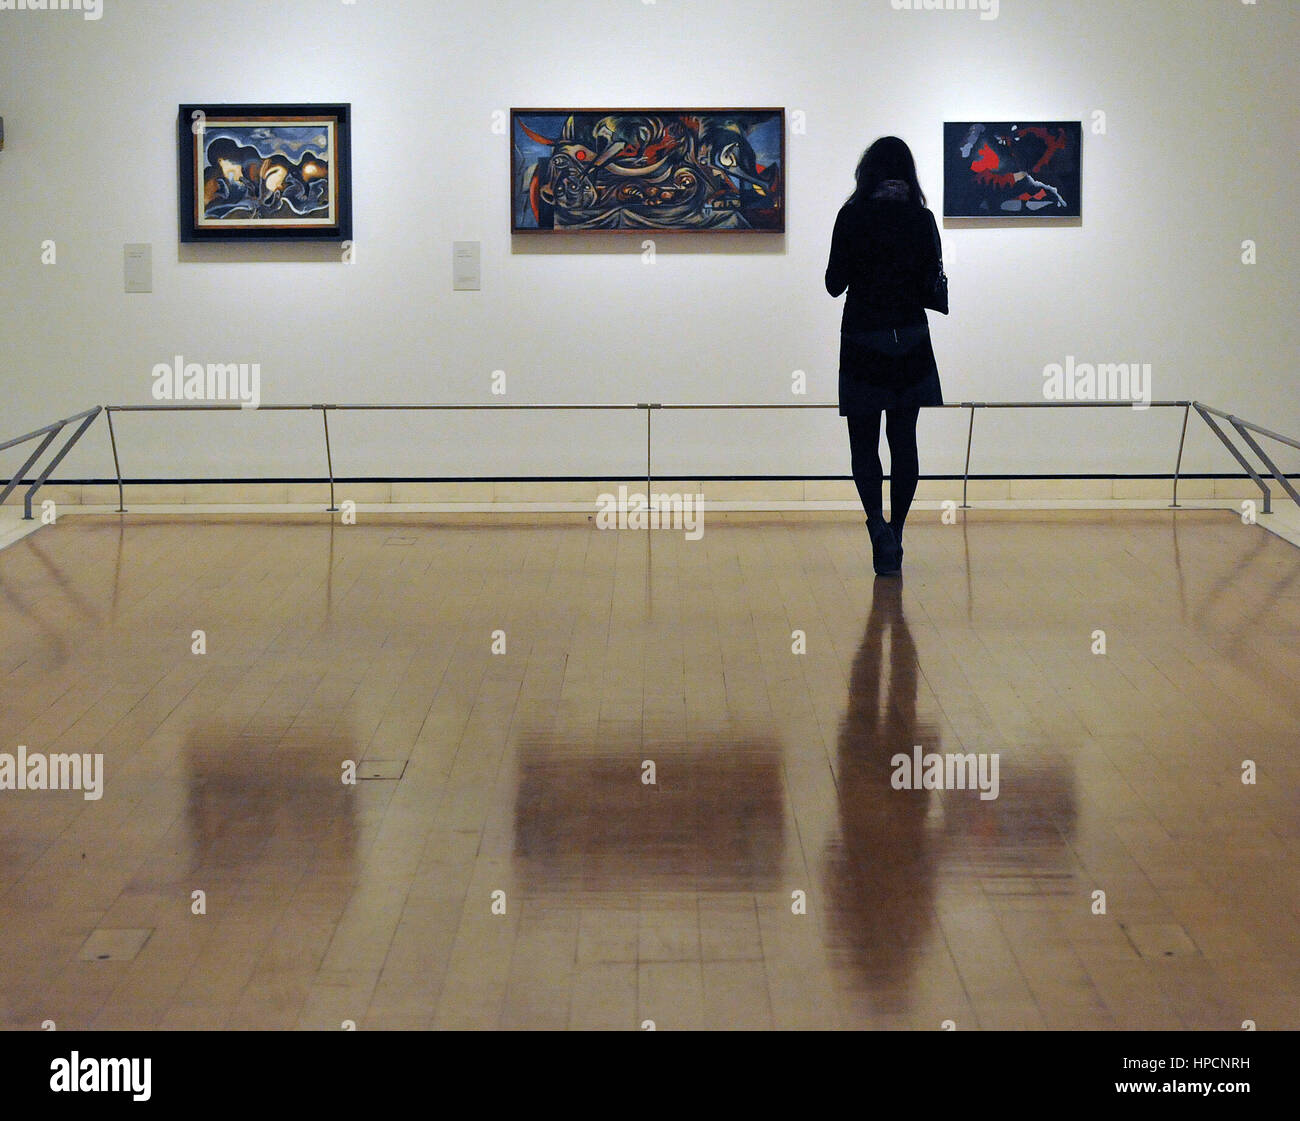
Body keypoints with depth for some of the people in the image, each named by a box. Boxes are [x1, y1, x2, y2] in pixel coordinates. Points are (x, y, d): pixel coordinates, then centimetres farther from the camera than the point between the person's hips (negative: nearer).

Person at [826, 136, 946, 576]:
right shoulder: (921, 219, -3)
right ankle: (895, 536, 16)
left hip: (863, 342, -2)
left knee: (863, 443, 4)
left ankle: (879, 529, -17)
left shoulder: (852, 217, -8)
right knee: (904, 441, 12)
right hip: (910, 342, 2)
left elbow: (834, 284, -5)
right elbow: (932, 288, -2)